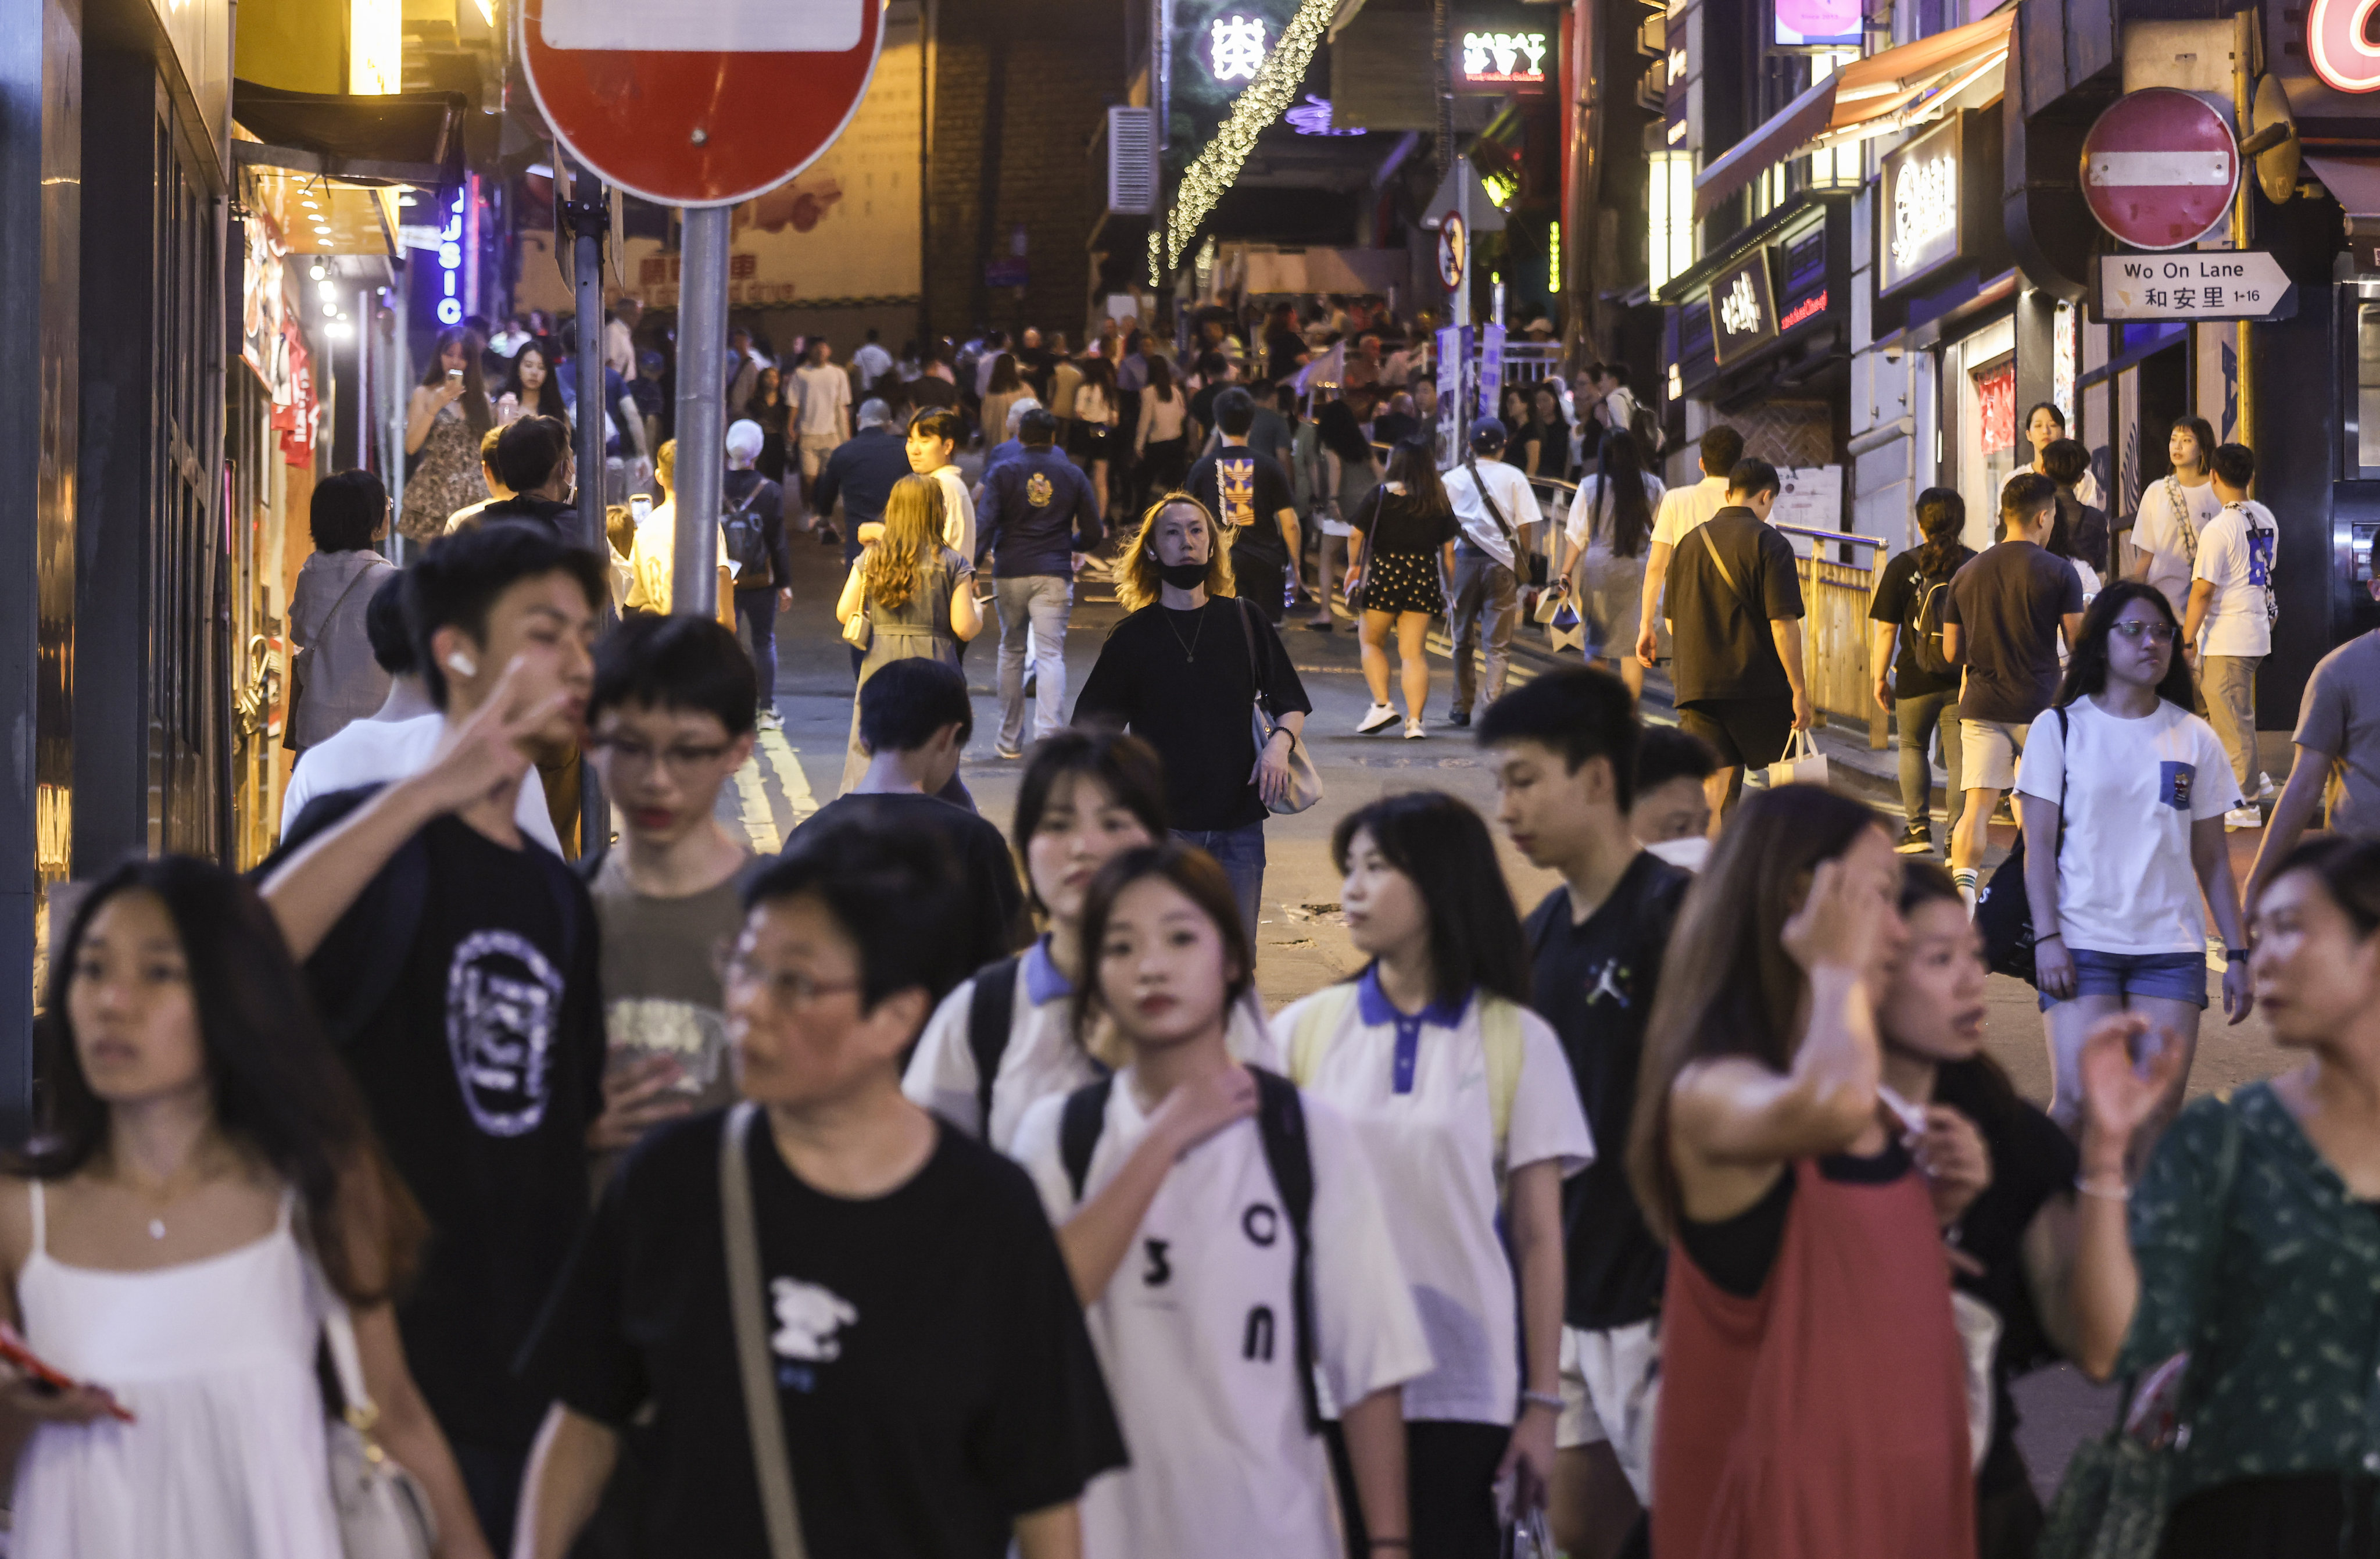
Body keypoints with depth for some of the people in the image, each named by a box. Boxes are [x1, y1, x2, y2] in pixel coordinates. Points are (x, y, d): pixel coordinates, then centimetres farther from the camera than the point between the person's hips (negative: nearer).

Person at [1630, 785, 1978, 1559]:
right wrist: (1835, 969, -20)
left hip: (1895, 1475, 8)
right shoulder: (1712, 1088, -15)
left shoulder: (1864, 1096, 13)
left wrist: (1932, 1204, 5)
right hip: (1790, 1491, -8)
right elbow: (1831, 1108, -38)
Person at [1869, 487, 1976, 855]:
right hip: (1966, 682, 1)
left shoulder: (1903, 566, -3)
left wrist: (1880, 677, 5)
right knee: (1960, 759, 5)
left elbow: (1886, 629, -4)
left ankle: (1918, 826, 8)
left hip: (1917, 680, -1)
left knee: (1913, 746, 18)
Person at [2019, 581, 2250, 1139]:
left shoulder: (2194, 738, 10)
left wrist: (2239, 953, 8)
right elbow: (2039, 844, 1)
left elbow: (2212, 858, 13)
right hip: (2082, 944, -2)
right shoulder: (2059, 730, 4)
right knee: (2079, 1102, -14)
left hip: (2172, 948, 2)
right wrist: (2046, 938, -9)